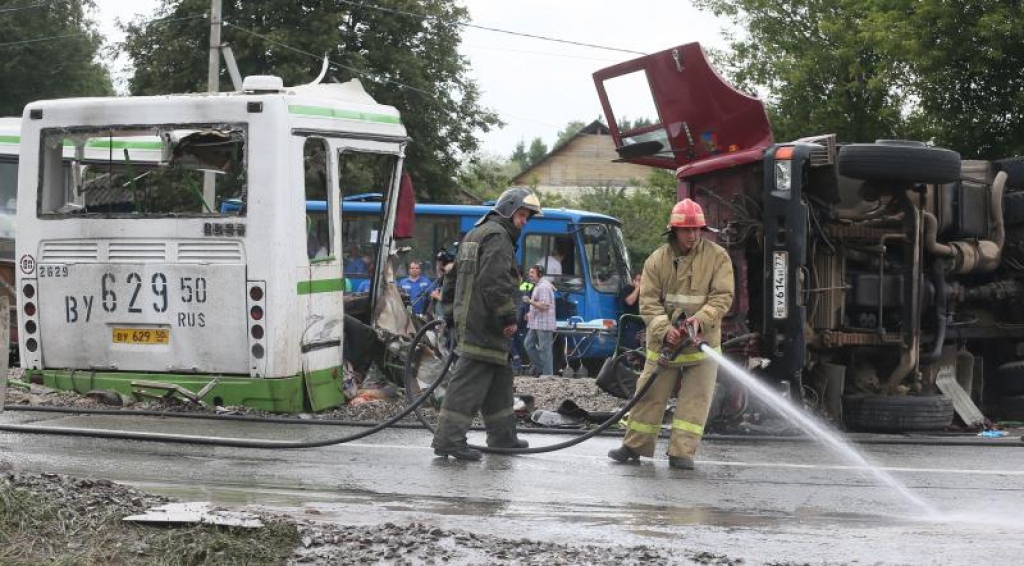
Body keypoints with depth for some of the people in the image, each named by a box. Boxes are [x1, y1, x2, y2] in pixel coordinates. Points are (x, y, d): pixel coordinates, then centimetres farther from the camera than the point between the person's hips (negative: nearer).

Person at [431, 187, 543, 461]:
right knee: (470, 379, -12)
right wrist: (509, 317, -18)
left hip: (469, 320, 11)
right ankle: (448, 438, -15)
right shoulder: (497, 236, -11)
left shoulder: (475, 234, 23)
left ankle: (502, 435, 26)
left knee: (499, 376, 18)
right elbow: (496, 282, -21)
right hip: (484, 323, -11)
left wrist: (450, 310, 27)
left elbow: (453, 276, 26)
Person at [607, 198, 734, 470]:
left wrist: (701, 319, -24)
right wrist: (664, 328, -19)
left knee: (695, 399, -2)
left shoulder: (717, 257, -2)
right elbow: (648, 301, -4)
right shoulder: (657, 259, 0)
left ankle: (681, 452, 3)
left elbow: (723, 296, -8)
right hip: (663, 343, 1)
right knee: (650, 394, 6)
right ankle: (635, 446, 17)